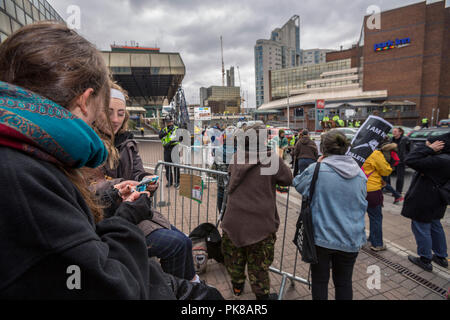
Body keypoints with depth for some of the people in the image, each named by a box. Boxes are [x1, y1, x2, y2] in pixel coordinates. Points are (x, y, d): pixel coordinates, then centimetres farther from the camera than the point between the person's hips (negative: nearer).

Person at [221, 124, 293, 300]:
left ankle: (237, 286, 46)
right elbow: (288, 179, -1)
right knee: (259, 262, 16)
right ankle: (262, 294, 34)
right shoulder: (272, 160, -14)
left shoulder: (237, 157, -2)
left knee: (234, 255, 25)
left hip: (234, 219, 4)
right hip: (261, 222, -3)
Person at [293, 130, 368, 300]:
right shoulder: (360, 174, -3)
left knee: (320, 281, 17)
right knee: (344, 283, 21)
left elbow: (298, 184, 2)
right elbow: (363, 205, 10)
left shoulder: (316, 170, -17)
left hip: (322, 237, -3)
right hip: (351, 240, 4)